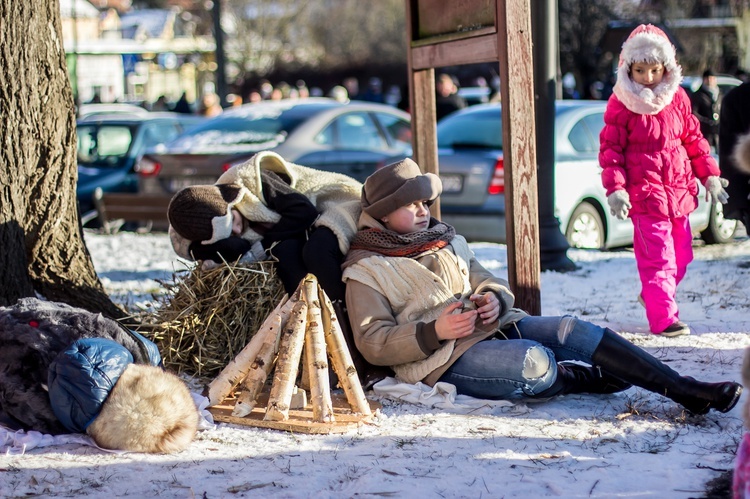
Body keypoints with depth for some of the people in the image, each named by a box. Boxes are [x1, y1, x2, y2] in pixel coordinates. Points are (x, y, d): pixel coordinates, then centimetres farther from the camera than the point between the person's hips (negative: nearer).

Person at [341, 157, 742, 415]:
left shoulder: (445, 242, 20)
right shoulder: (365, 272, 0)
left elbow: (489, 283, 20)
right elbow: (373, 343, -9)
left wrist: (494, 299, -6)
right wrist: (434, 331, -23)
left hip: (493, 327, 7)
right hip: (444, 358, -7)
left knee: (573, 330, -16)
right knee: (536, 361, -33)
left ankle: (684, 389, -22)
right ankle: (595, 380, -4)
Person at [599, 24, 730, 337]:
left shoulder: (677, 97, 8)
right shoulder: (621, 104, -6)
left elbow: (693, 138, 16)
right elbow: (610, 148, -6)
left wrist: (709, 175, 13)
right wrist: (615, 188, -16)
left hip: (679, 190, 6)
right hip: (644, 193, -6)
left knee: (681, 254, 15)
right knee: (658, 257, -12)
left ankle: (653, 296, 37)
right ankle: (663, 318, -11)